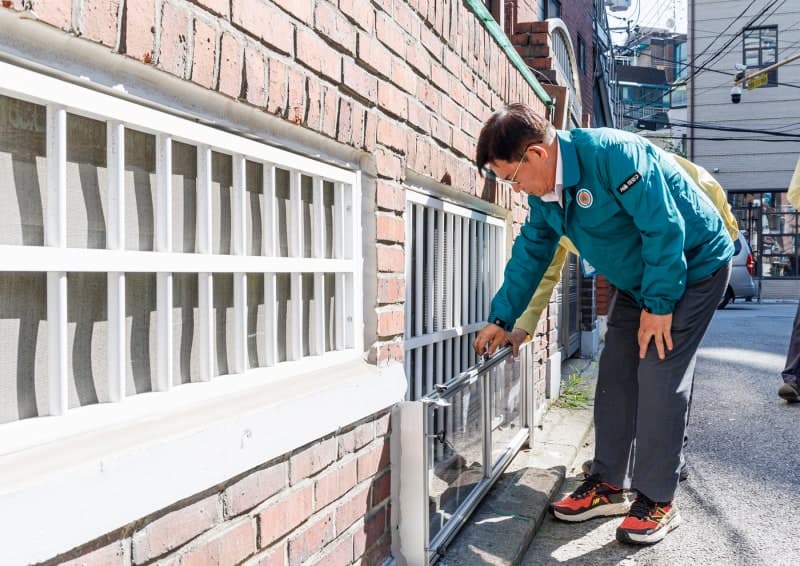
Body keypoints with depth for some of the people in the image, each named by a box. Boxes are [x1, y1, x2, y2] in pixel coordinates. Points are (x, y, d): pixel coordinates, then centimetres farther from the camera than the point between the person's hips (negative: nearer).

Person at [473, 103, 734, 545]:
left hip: (692, 265, -8)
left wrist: (659, 304, -23)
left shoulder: (612, 153, -31)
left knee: (658, 378, -12)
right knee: (615, 376, 4)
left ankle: (656, 500, 2)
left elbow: (664, 228, -29)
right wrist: (501, 319, 3)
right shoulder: (544, 194, -5)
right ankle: (608, 484, 15)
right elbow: (530, 255, 4)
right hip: (637, 279, 8)